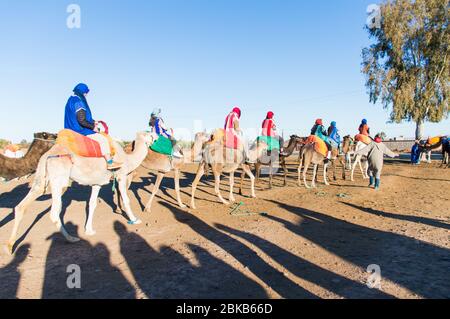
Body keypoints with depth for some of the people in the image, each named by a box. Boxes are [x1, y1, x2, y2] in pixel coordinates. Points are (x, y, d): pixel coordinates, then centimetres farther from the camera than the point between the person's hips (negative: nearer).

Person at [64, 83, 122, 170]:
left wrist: (93, 122, 11)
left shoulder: (72, 99, 15)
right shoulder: (78, 102, -18)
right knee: (103, 139, -12)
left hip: (74, 128, 11)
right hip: (80, 130, -11)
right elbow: (81, 121, -24)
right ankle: (110, 162, -9)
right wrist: (93, 127, -11)